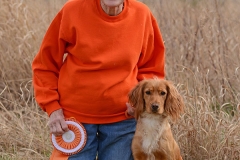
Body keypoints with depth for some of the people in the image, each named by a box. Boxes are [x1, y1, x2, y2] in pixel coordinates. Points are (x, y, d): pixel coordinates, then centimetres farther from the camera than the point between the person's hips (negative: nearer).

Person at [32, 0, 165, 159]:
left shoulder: (142, 15, -4)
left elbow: (151, 68, 10)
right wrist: (52, 107, -7)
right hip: (74, 117, -1)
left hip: (123, 118, 2)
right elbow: (45, 64, 1)